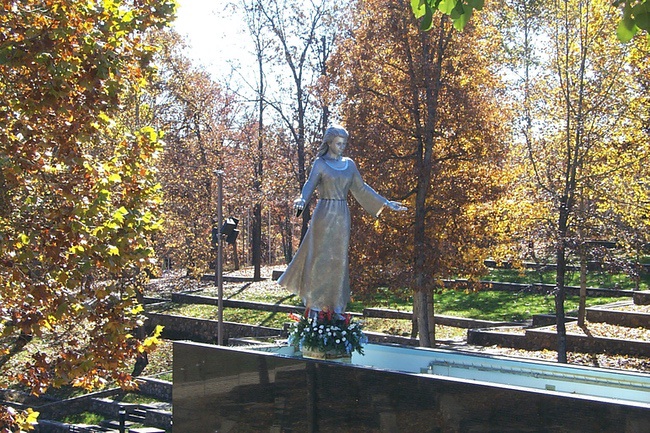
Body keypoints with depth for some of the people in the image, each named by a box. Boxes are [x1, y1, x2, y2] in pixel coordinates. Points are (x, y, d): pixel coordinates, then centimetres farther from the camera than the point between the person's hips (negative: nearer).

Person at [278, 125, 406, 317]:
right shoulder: (320, 163, -4)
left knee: (339, 260, 6)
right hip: (324, 214, -5)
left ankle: (336, 307, 12)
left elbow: (361, 188, 17)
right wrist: (302, 199, -41)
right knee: (320, 258, -2)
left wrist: (386, 203, 17)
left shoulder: (349, 164, 11)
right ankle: (314, 305, 6)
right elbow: (310, 183, -19)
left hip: (342, 216, 5)